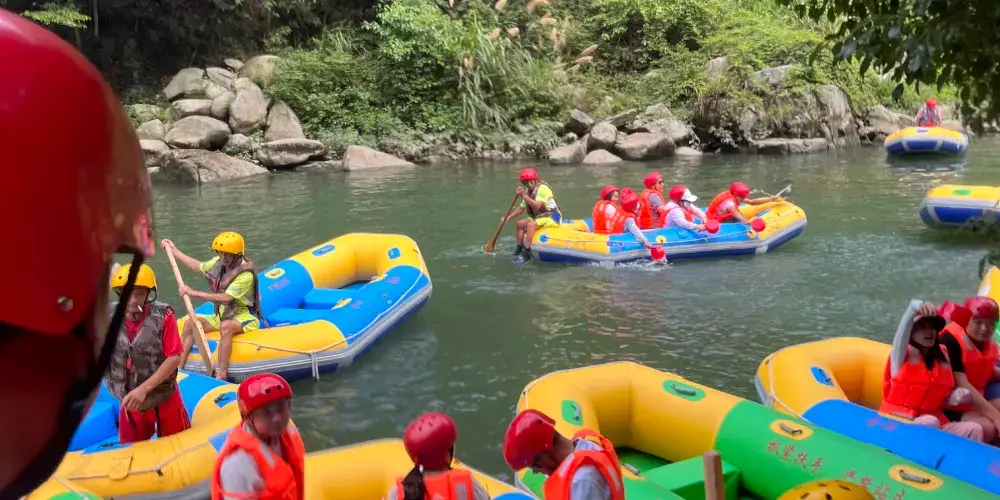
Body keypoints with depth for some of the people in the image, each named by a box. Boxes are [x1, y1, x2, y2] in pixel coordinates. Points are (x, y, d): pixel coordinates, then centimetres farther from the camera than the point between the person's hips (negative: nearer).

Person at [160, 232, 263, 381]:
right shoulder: (218, 262, 1)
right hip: (223, 315, 8)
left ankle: (221, 375, -41)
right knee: (190, 324, -8)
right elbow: (198, 266, 21)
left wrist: (195, 294, -37)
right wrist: (174, 251, 22)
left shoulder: (245, 274, -23)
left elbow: (226, 298, -33)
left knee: (225, 327, -39)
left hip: (244, 317, -8)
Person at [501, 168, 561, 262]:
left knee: (531, 224, -29)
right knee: (520, 223, 8)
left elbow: (537, 206, -32)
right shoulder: (528, 191, 7)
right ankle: (519, 250, 8)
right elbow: (521, 208, 11)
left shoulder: (542, 188, -19)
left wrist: (523, 195, -31)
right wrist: (508, 217, 0)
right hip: (539, 217, 9)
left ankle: (527, 253, -30)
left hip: (551, 218, -9)